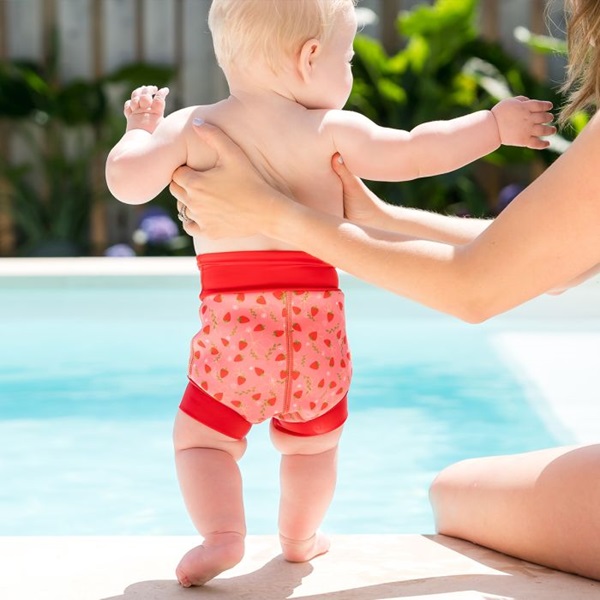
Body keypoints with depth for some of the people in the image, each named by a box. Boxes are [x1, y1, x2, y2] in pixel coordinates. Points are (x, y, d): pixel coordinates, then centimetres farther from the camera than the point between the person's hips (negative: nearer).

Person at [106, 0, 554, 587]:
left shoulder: (190, 127, 3)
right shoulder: (331, 131, 1)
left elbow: (127, 180, -1)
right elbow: (415, 153, 4)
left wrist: (141, 129, 20)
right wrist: (496, 124, 16)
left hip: (232, 321, -1)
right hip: (317, 321, 1)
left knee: (201, 436, 11)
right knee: (312, 441, 23)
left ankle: (222, 534, -7)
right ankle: (298, 535, 37)